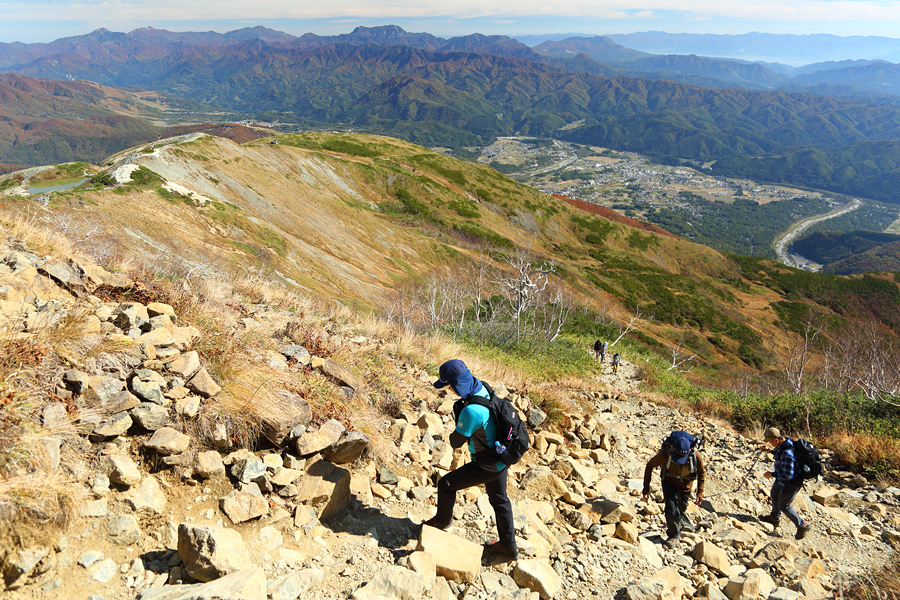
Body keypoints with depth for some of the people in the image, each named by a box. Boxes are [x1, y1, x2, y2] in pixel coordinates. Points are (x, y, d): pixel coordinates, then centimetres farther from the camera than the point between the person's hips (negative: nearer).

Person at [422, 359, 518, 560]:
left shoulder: (471, 411, -34)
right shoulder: (482, 388, -8)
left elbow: (456, 442, -18)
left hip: (487, 466, -9)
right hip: (501, 457, 9)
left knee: (446, 484, 10)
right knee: (499, 499, 25)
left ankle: (442, 520, 37)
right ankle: (508, 546, 39)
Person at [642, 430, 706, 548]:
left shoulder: (696, 456, -34)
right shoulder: (665, 453, -36)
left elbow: (702, 473, -9)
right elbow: (650, 466, -17)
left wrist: (700, 492, -11)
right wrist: (646, 488, -15)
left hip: (685, 483, 1)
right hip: (669, 480, -1)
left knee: (681, 508, 17)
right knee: (671, 508, -10)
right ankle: (674, 535, 13)